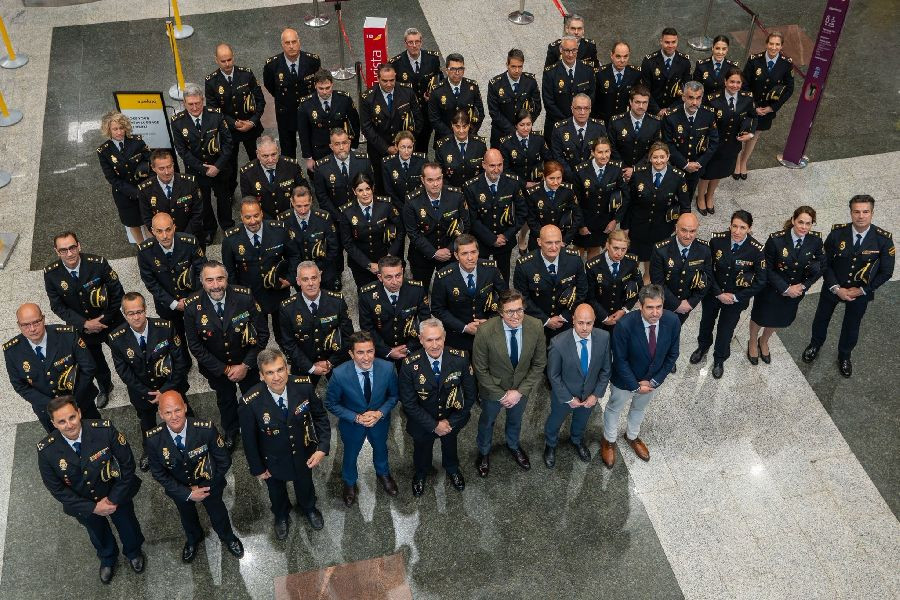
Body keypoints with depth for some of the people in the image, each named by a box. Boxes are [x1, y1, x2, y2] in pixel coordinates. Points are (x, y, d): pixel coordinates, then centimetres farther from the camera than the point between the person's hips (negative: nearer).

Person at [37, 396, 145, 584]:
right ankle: (107, 558, 66)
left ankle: (133, 552, 64)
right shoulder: (46, 450, -29)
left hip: (117, 496, -1)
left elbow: (127, 464, -20)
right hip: (83, 504, 1)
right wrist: (92, 507, -19)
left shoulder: (105, 430, -33)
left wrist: (114, 499, -20)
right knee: (98, 534, 31)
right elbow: (57, 489, -16)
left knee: (128, 527, 28)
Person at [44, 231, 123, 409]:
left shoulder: (98, 263, -26)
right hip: (80, 327, 2)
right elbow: (58, 306, -12)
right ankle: (105, 387, 57)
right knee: (95, 362, 27)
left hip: (110, 322, -2)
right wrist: (84, 324, -21)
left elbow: (117, 294, -16)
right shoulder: (51, 274, -20)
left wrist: (104, 321, -17)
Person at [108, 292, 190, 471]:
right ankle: (148, 450, 56)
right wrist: (148, 394, -16)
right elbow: (123, 371, -13)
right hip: (142, 391, 1)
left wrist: (166, 390, -19)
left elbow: (180, 361, -17)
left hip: (171, 387, -1)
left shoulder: (165, 328, -25)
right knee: (146, 423, 27)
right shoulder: (116, 338, -22)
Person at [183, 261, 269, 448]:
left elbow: (262, 334, -16)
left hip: (247, 363, -1)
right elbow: (195, 346, -13)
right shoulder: (192, 307, -24)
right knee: (225, 400, 27)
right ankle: (230, 432, 56)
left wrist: (245, 365, -18)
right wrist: (224, 369, -14)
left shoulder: (245, 298, -26)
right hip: (215, 367, 1)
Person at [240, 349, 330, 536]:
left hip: (303, 454, 1)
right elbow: (249, 439, -17)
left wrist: (323, 448, -19)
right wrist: (257, 469, -6)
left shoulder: (304, 385, -29)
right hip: (274, 461, -1)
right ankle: (281, 516, 64)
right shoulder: (251, 403, -33)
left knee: (305, 485, 32)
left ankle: (309, 509, 66)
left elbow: (320, 416, -12)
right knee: (276, 491, 30)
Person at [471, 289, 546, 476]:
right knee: (487, 421, 27)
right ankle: (484, 452, 57)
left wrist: (520, 391, -17)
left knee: (515, 419, 31)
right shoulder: (485, 331, -33)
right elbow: (480, 369, -20)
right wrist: (500, 395, -17)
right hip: (493, 388, -2)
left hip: (522, 388, 2)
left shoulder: (535, 327, -25)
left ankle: (513, 445, 63)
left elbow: (539, 364, -12)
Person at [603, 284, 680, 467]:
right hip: (625, 380, -3)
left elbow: (672, 355, -10)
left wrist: (654, 381, -12)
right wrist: (636, 386, -19)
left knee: (640, 409, 31)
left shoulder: (672, 322, -25)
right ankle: (609, 440, 53)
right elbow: (619, 360, -23)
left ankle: (632, 436, 60)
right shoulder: (625, 325, -36)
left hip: (652, 381, 4)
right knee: (614, 409, 24)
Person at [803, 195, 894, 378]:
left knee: (851, 326, 20)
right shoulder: (837, 233, -22)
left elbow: (886, 272, -12)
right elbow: (825, 263, -11)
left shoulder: (883, 239, -23)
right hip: (833, 287, 0)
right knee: (821, 318, 23)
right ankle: (815, 345, 54)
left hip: (861, 292, 0)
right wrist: (836, 288, -17)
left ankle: (844, 356, 49)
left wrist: (861, 290, -16)